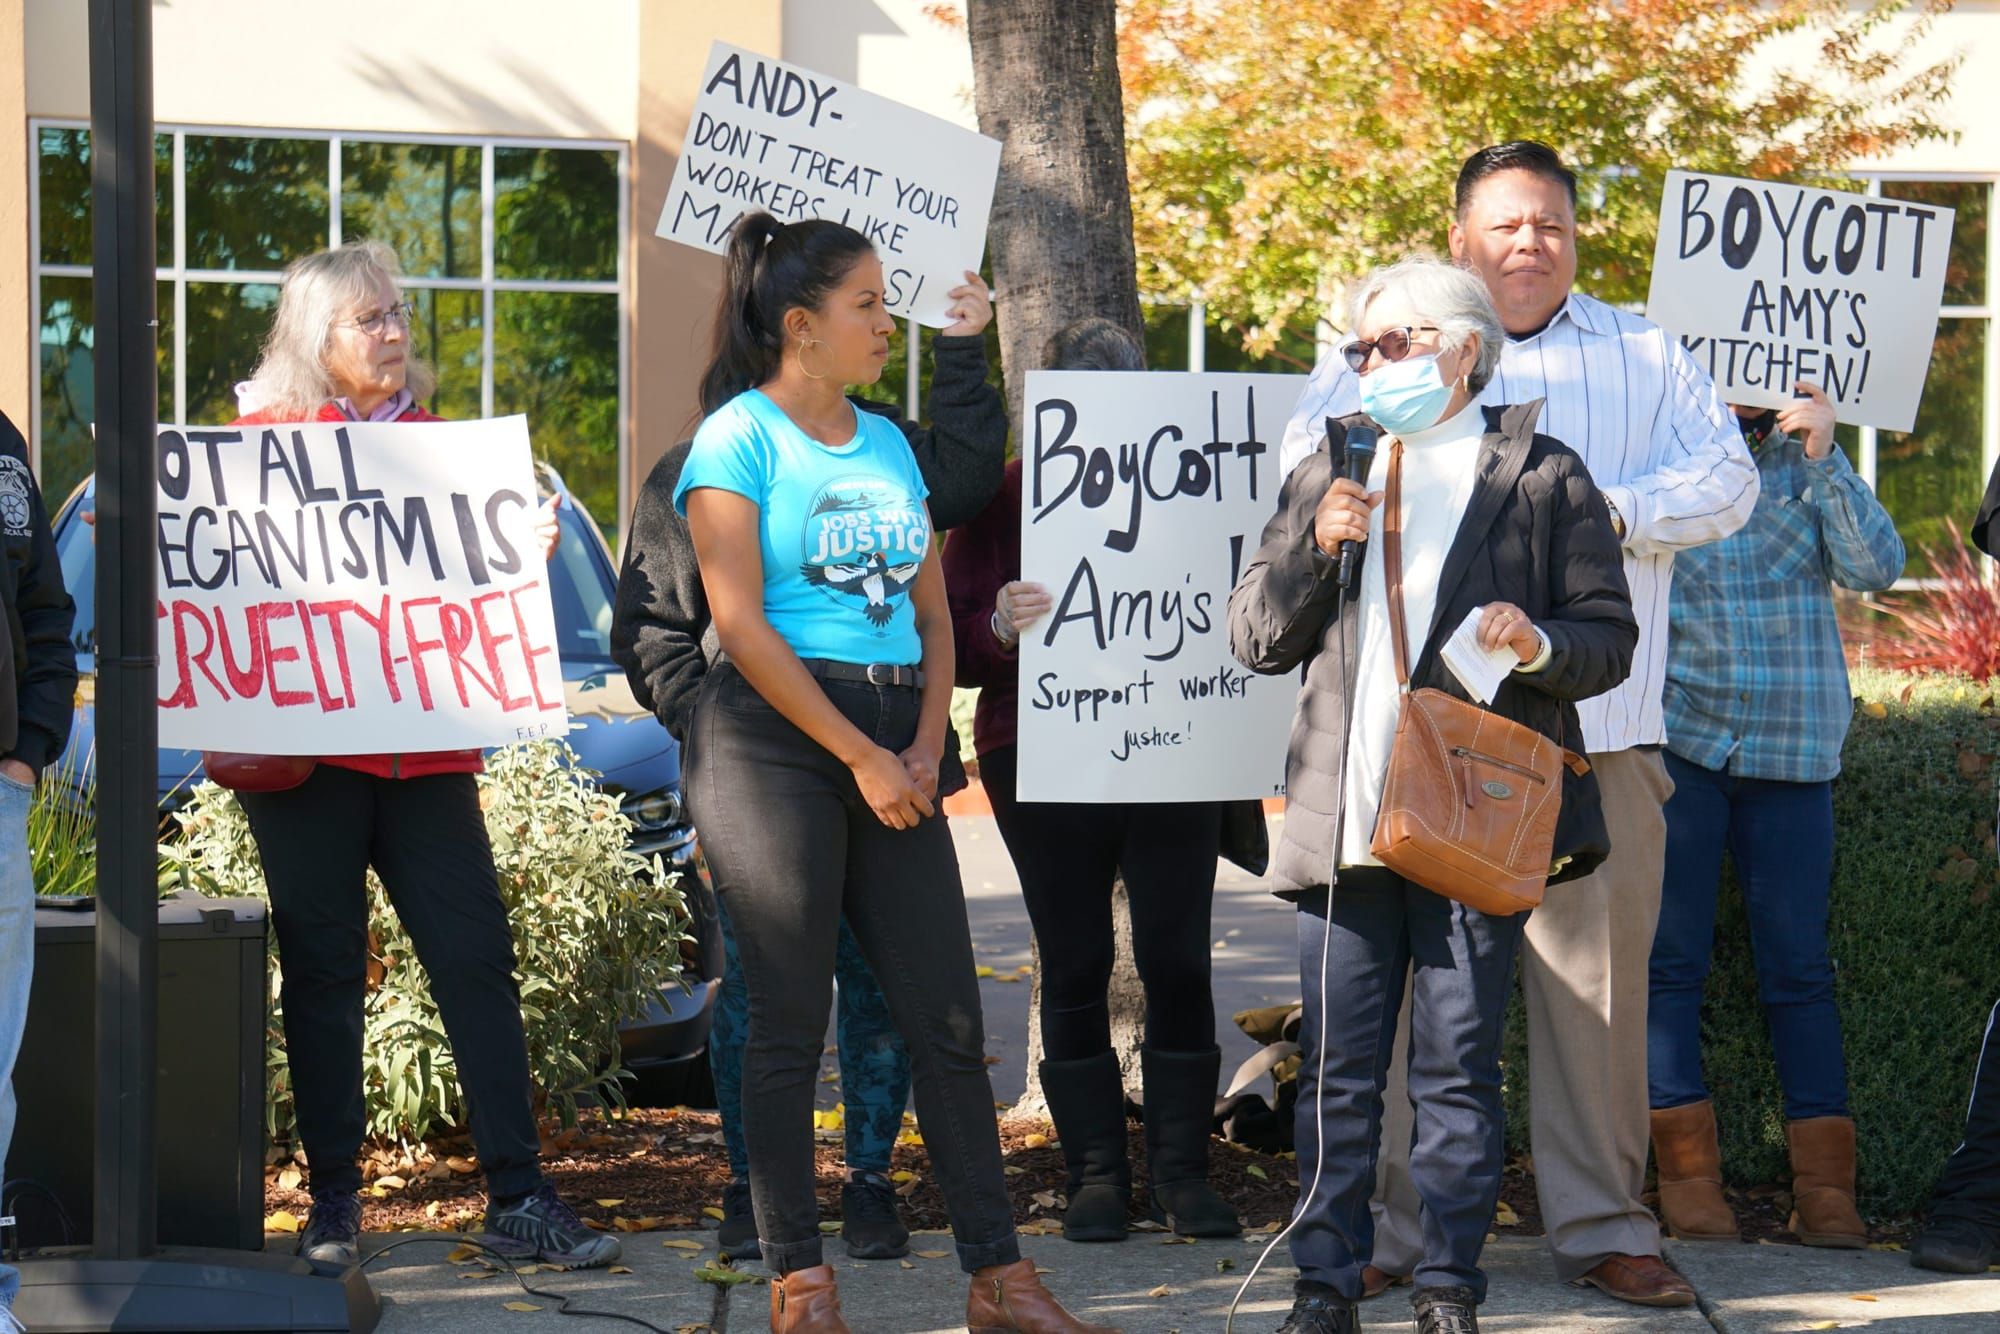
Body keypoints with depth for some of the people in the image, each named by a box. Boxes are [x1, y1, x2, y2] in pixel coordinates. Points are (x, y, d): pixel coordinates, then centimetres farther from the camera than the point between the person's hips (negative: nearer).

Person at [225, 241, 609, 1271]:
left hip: (426, 747, 3)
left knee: (477, 960, -3)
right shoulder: (263, 437, 5)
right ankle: (332, 1204, 10)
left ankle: (518, 1197, -2)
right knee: (324, 972, 2)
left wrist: (525, 556, -2)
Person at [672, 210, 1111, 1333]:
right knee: (791, 1020, -2)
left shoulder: (889, 444, 15)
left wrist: (926, 746, 0)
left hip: (893, 743, 6)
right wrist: (861, 757, -11)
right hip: (774, 737, -6)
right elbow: (741, 626, -11)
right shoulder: (739, 439, -4)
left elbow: (933, 612, 16)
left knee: (950, 1018, 3)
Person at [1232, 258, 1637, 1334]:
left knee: (1459, 1068, 2)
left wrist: (1538, 644, -18)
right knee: (1336, 1069, 5)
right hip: (1345, 826, 3)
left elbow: (1611, 638, 2)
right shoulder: (1323, 475, 17)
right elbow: (1256, 640, 12)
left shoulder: (1543, 478, 5)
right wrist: (1314, 544, -4)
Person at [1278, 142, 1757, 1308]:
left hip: (1599, 723, 1)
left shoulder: (1646, 355, 18)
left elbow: (1726, 481, 6)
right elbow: (1310, 461, 2)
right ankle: (1387, 1224, 4)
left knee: (1599, 968, 0)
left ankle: (1602, 1224, 8)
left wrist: (1607, 511, -10)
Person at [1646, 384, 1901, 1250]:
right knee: (1671, 958, -1)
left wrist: (1825, 460, -14)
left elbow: (1876, 568, -5)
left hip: (1790, 752, 0)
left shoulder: (1804, 464, 8)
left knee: (1798, 966, 0)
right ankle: (1687, 1173, 6)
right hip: (1678, 744, 0)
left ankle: (1824, 1185, 2)